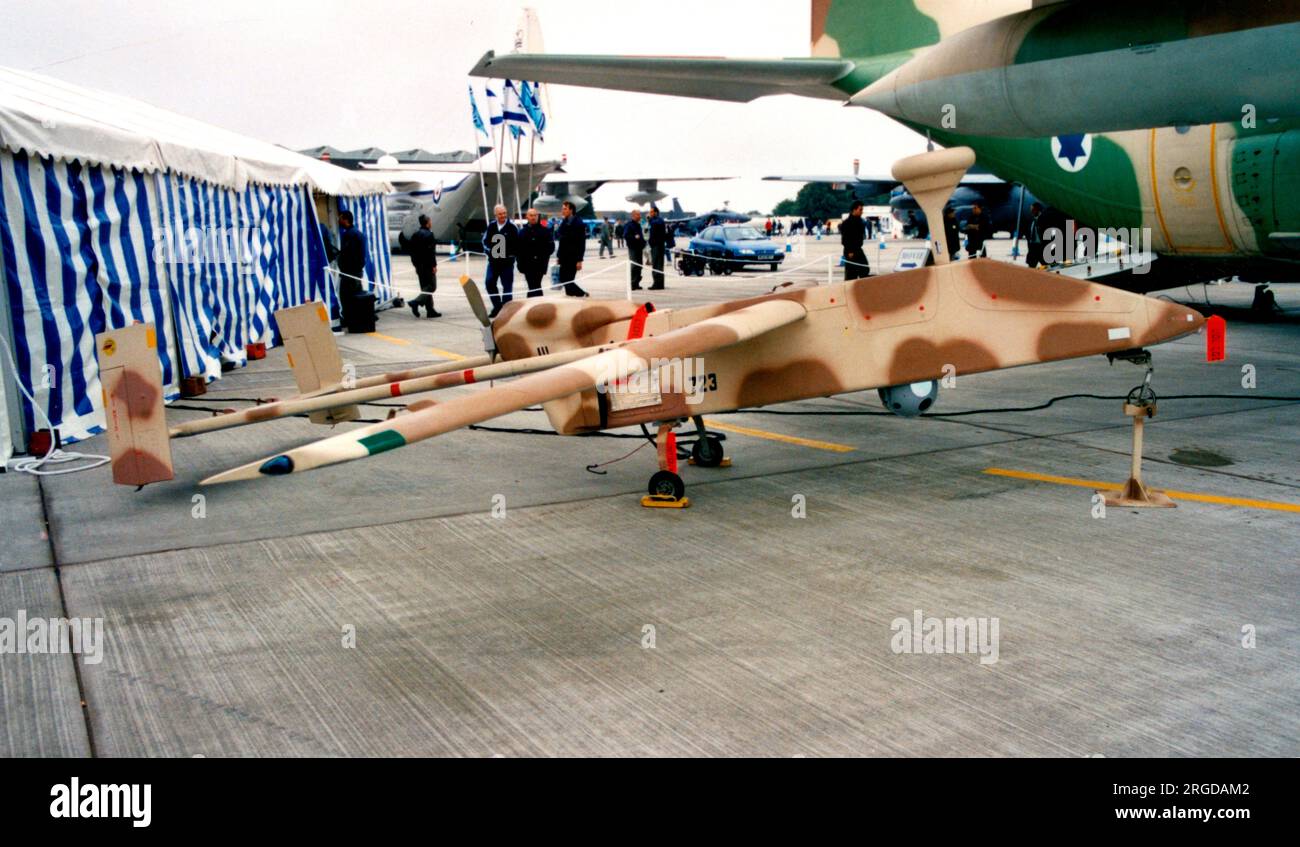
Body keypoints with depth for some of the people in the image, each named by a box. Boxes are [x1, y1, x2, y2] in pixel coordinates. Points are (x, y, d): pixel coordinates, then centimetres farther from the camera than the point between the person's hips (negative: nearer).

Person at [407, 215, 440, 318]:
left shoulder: (415, 235, 11)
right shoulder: (429, 234, -13)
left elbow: (411, 249, 14)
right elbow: (431, 251, -19)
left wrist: (415, 264, 18)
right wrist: (434, 265, -15)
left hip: (419, 266, 9)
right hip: (427, 265, -9)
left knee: (425, 287, 12)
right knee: (431, 286, -4)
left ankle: (430, 310, 13)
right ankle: (416, 302, -20)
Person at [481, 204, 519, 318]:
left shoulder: (512, 226, -7)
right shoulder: (491, 226, 6)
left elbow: (518, 242, -6)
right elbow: (485, 240, 13)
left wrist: (513, 254, -14)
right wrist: (489, 250, -2)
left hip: (507, 261, -5)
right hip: (493, 260, 5)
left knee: (507, 285, -1)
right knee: (489, 283, 3)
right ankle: (497, 306, 17)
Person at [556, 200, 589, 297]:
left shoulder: (578, 224, -9)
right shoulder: (563, 223, 12)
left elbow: (581, 244, -13)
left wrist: (579, 260, -17)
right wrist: (558, 256, 14)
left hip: (573, 258, -8)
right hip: (564, 258, 8)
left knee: (567, 280, -10)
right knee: (563, 279, 7)